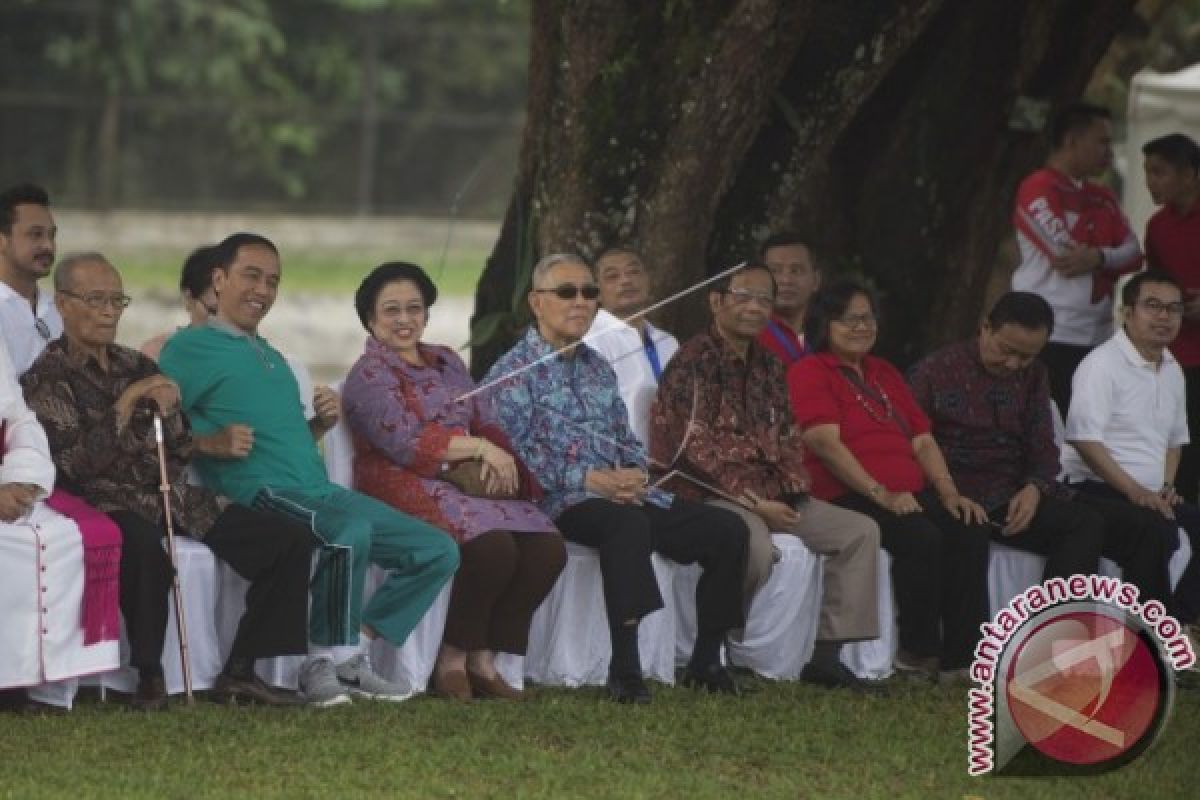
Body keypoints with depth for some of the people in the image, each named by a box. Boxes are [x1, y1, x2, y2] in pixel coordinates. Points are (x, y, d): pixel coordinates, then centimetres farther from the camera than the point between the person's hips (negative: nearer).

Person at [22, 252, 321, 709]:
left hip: (173, 499, 7)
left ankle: (239, 671, -7)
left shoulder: (136, 367, 18)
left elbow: (182, 452, 16)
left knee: (291, 542, -9)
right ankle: (149, 677, -28)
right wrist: (126, 405, -15)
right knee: (143, 543, -43)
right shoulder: (46, 378, 0)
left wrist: (169, 410, -5)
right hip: (105, 502, -7)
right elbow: (75, 464, -12)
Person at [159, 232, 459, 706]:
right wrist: (210, 442, -21)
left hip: (320, 490, 9)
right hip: (264, 493, -9)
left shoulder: (272, 357, 31)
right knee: (352, 530, -38)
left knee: (438, 551, 0)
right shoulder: (190, 347, 4)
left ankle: (352, 653, -1)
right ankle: (325, 663, -26)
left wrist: (323, 423, 13)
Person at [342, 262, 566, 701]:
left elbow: (486, 425, 17)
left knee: (547, 547, -20)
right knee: (493, 545, -34)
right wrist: (480, 448, -12)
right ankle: (452, 659, -18)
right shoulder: (369, 376, 2)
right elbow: (405, 443, -11)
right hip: (407, 487, -7)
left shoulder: (447, 363, 24)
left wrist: (497, 458, -6)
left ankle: (483, 660, -12)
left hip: (470, 483, 7)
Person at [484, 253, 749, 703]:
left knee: (726, 529, -8)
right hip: (561, 502, -8)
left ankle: (706, 661, 1)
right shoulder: (513, 372, 0)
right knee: (627, 522, -41)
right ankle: (624, 671, -43)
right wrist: (590, 479, -19)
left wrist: (634, 473, -1)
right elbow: (520, 453, -12)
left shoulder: (598, 368, 24)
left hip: (621, 493, 8)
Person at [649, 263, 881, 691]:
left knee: (860, 531, -4)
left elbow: (788, 436, 22)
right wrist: (755, 504, -17)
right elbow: (696, 450, -15)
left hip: (771, 495, 8)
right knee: (756, 544, -38)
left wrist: (792, 492, 2)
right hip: (711, 493, -8)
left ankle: (826, 653, -7)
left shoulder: (768, 366, 18)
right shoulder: (693, 362, -8)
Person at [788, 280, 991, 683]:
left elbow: (922, 440, 20)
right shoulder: (809, 373, 3)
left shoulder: (884, 374, 27)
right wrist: (881, 494, -20)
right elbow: (825, 441, -11)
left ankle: (960, 657, -23)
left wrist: (949, 494, 3)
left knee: (970, 531, -21)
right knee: (922, 536, -33)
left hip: (911, 494, 7)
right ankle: (918, 653, -21)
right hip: (847, 497, -7)